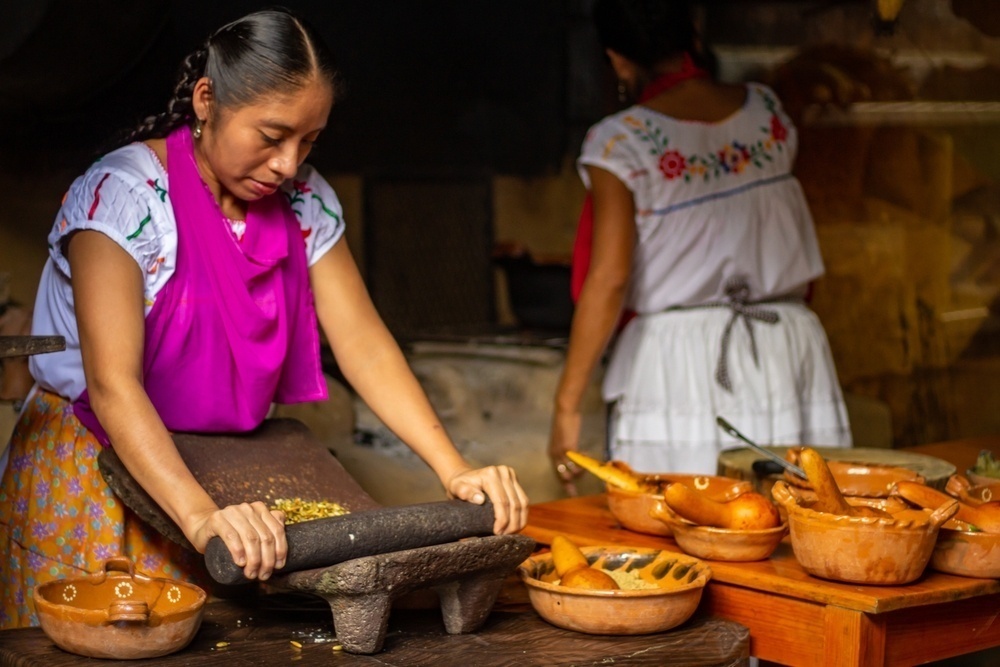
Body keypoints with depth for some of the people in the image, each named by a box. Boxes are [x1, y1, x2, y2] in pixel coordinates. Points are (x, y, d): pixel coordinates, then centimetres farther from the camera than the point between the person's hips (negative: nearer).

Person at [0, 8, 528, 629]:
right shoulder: (122, 196, -21)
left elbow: (364, 344, -8)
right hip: (92, 472, -4)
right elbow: (112, 384, -29)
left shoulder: (303, 200, -4)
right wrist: (200, 516, -42)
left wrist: (455, 470, -21)